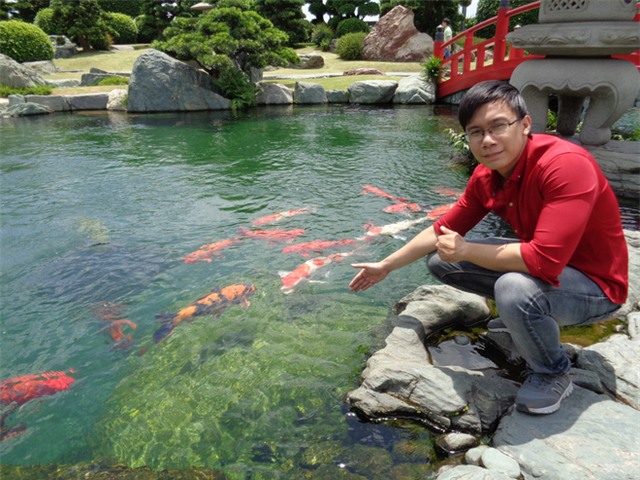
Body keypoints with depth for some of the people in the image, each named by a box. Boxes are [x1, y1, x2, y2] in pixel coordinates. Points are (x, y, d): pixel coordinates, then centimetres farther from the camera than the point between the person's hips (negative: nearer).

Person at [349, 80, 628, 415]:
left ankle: (552, 374, -7)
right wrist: (385, 266, 7)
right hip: (540, 262, 7)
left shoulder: (565, 164, -30)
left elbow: (544, 261, -38)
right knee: (440, 262, 3)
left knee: (514, 289, -38)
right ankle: (521, 315, 13)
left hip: (595, 285, -7)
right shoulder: (485, 177, -7)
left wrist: (465, 250, -25)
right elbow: (443, 230, 5)